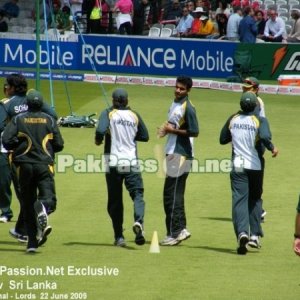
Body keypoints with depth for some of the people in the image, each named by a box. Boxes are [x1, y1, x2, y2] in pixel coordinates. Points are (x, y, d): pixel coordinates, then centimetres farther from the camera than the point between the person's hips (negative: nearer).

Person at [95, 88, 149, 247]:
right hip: (132, 162, 1)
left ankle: (119, 237, 8)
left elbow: (101, 130, -17)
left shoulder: (108, 113, 0)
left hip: (114, 162, -1)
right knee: (137, 194, -4)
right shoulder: (134, 115, 10)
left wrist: (98, 140, 3)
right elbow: (145, 136, 16)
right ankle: (138, 222, -33)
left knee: (115, 201, 8)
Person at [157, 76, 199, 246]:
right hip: (173, 153, 10)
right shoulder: (174, 104, 15)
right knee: (172, 194, 13)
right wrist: (166, 129, 7)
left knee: (172, 195, -9)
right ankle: (181, 229, 19)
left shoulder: (188, 108, -13)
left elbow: (194, 132, -18)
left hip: (181, 154, -10)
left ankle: (174, 234, -7)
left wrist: (173, 130, -17)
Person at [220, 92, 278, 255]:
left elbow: (223, 139, 12)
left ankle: (242, 232, -27)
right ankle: (255, 235, 11)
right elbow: (264, 137, -26)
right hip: (255, 165, -1)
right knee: (255, 198, 18)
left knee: (239, 200, -5)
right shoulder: (260, 121, -7)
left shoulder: (233, 119, 3)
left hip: (238, 166, 1)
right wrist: (272, 148, -9)